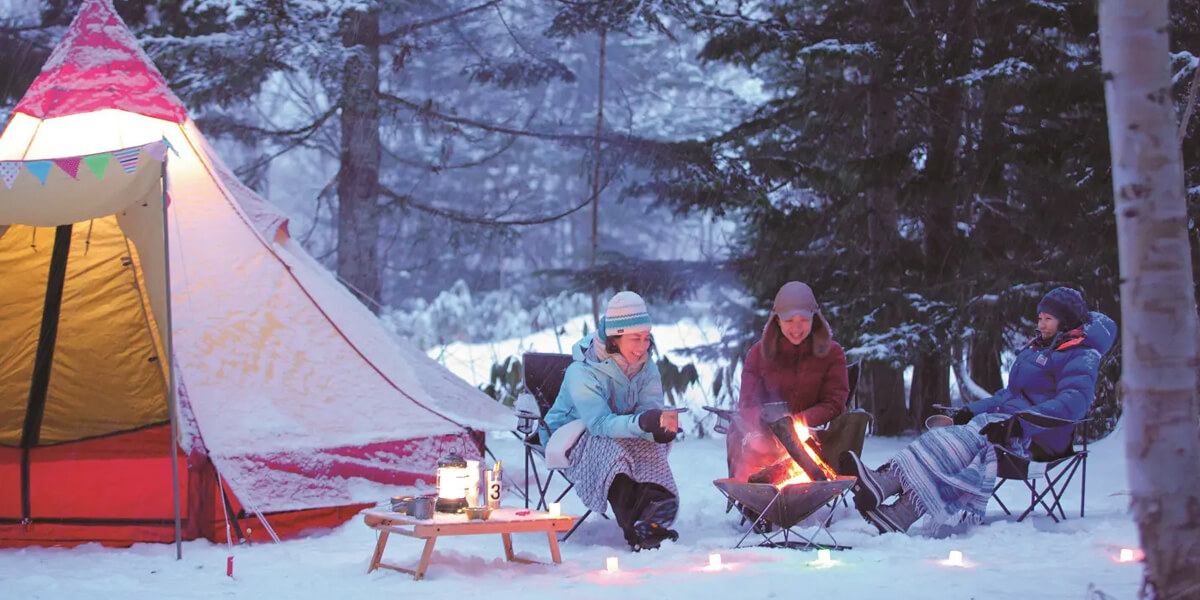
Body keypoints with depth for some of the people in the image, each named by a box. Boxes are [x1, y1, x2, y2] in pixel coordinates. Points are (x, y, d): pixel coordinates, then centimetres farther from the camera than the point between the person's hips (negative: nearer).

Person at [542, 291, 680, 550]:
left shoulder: (646, 367, -4)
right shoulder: (582, 372, -23)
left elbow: (650, 408, -15)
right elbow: (600, 423, -35)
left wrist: (663, 427, -41)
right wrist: (643, 422, -53)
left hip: (623, 437, 5)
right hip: (574, 439, -5)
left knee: (652, 448, -28)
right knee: (614, 449, -37)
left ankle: (655, 516, -43)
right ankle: (636, 530, -43)